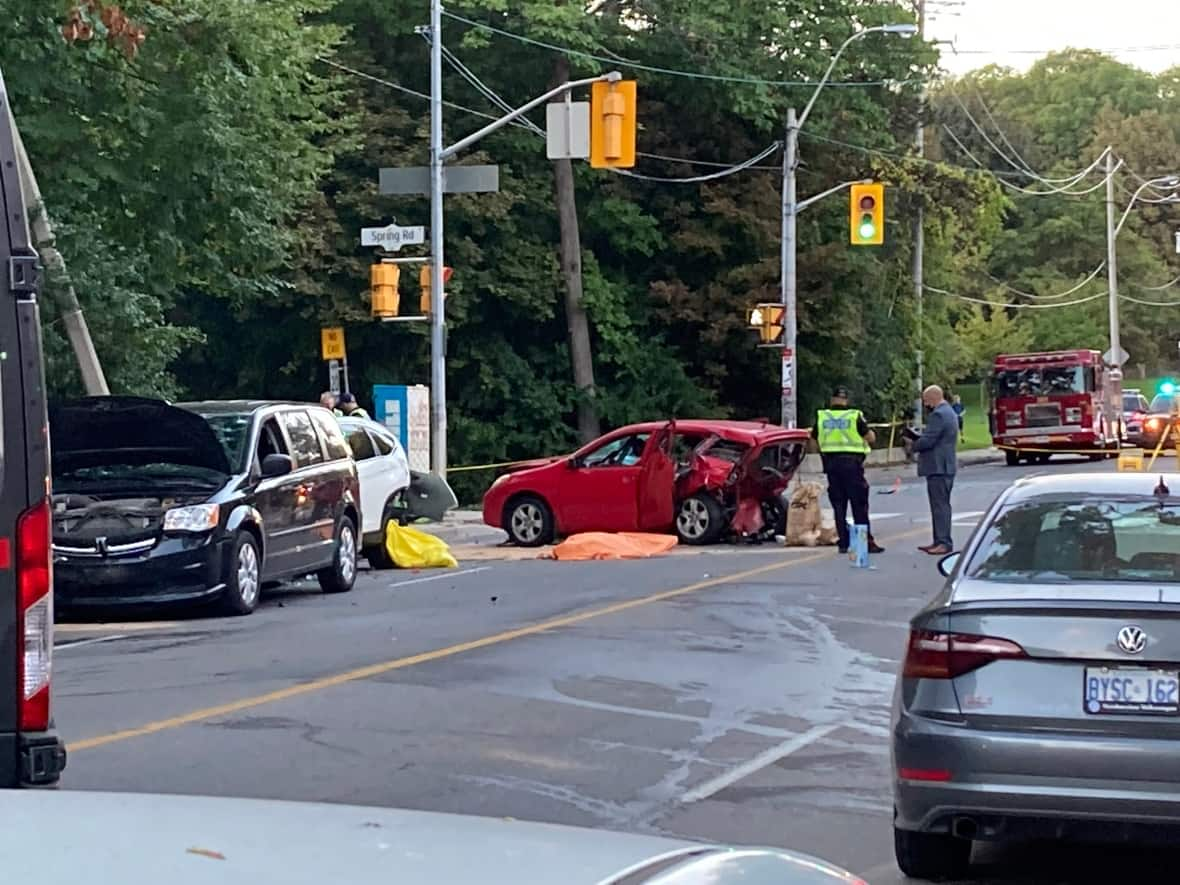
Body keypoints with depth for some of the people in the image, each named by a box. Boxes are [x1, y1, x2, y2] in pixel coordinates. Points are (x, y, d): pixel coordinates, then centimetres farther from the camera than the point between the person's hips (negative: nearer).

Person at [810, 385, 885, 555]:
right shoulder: (855, 416, -5)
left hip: (831, 464, 3)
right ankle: (866, 542, -3)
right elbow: (871, 438, -2)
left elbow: (814, 440, 11)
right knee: (859, 505, 0)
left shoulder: (821, 417, 5)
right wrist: (868, 430, 18)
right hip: (852, 463, -3)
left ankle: (843, 543, 6)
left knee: (838, 505, 8)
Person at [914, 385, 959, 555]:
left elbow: (927, 440, -21)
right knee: (940, 505, 14)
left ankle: (944, 543, -9)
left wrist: (913, 445, -3)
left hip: (938, 467, -11)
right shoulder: (949, 412, 18)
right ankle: (939, 541, 18)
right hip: (946, 465, 11)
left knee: (940, 505, -9)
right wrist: (916, 437, 9)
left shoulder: (938, 415, -17)